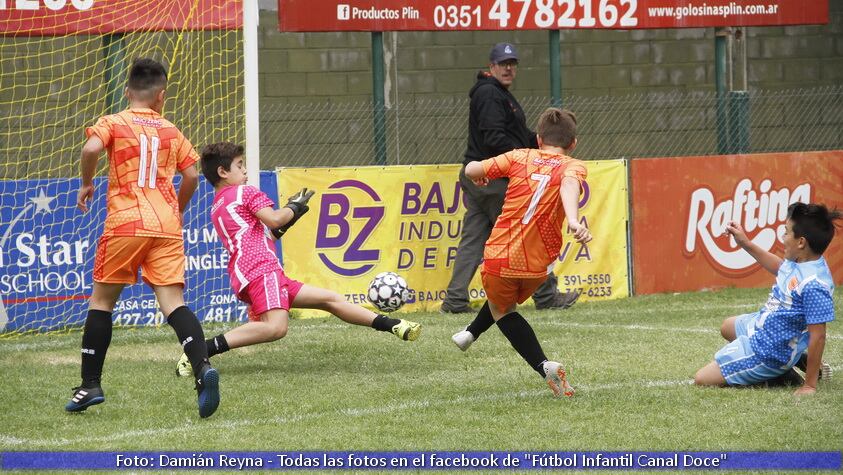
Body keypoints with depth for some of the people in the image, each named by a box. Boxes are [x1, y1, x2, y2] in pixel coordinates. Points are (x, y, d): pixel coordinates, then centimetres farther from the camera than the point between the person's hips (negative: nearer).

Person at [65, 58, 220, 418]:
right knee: (172, 302, -4)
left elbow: (91, 148, -14)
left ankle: (90, 385, 12)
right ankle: (202, 367, -28)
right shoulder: (171, 131, 16)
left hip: (125, 224, -2)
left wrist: (86, 184, 3)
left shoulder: (113, 123, 6)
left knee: (101, 300, 12)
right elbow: (192, 175, 12)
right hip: (167, 227, 2)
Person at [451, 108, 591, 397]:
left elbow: (471, 170, 3)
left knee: (502, 310, 21)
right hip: (538, 265, 1)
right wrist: (573, 221, -42)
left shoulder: (520, 157, 4)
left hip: (499, 254, -1)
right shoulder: (573, 166, 0)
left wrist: (479, 177, 28)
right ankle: (471, 333, 49)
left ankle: (543, 366, 2)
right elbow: (569, 184, -24)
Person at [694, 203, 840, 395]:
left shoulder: (814, 285, -34)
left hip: (766, 350, -10)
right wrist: (746, 244, 17)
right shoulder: (796, 262, -6)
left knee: (702, 379, -9)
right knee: (728, 327, 43)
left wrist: (810, 386, -28)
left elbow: (817, 336, -31)